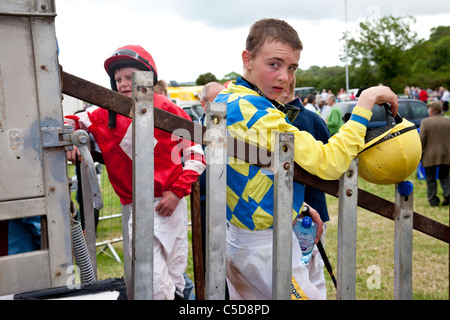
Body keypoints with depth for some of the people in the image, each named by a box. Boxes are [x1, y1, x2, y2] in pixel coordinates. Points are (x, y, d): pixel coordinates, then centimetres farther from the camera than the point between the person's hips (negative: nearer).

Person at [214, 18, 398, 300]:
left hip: (234, 235, 10)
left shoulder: (224, 100, 7)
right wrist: (366, 102, -21)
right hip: (265, 245, -10)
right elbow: (329, 163, -29)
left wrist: (298, 208, 14)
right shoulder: (253, 111, -25)